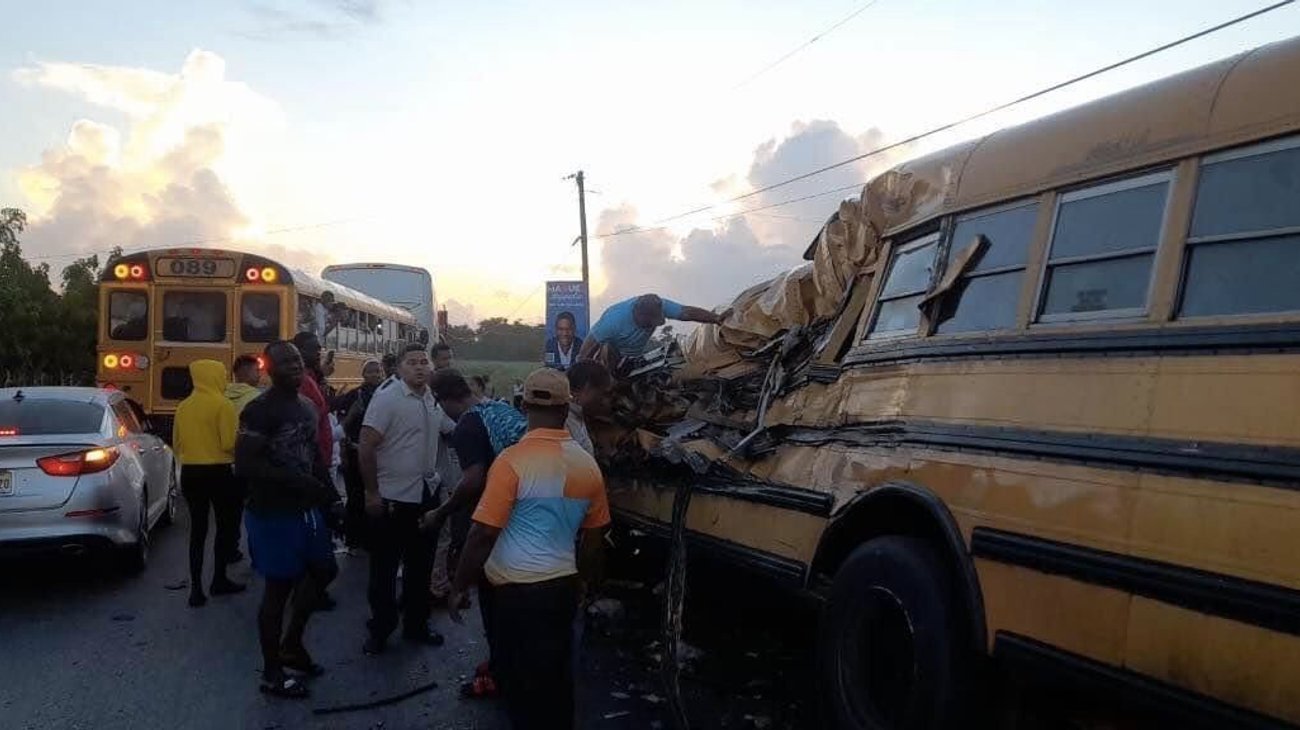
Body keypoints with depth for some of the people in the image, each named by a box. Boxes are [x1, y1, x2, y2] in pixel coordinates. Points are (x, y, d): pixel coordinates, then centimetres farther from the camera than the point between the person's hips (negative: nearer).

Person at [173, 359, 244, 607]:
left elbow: (177, 445, 11)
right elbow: (229, 444, -17)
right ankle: (219, 580, 15)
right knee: (227, 525, 10)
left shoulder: (183, 407, 5)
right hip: (218, 473, -6)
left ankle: (196, 587, 9)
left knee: (198, 529, 11)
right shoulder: (222, 405, -13)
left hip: (189, 473, 6)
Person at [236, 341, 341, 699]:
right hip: (273, 513, -9)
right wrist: (295, 481, -26)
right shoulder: (260, 410, -17)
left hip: (306, 508, 9)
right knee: (279, 587, 1)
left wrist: (330, 497, 13)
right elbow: (245, 464, -23)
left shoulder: (307, 406, 10)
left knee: (324, 571, 17)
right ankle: (271, 673, 16)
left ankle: (292, 645, 33)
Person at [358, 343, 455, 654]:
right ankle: (380, 629, 22)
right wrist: (371, 493, -17)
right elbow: (366, 446, -17)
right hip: (392, 498, -6)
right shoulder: (387, 397, -14)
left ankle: (416, 625, 31)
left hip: (426, 494, 6)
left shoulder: (435, 400, 5)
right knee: (384, 568, 7)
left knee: (421, 564, 17)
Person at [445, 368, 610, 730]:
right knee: (556, 678, 19)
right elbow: (594, 537, 9)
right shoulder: (588, 464, 0)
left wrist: (458, 586, -4)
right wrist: (584, 581, 23)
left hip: (518, 590, -5)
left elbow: (483, 535, -16)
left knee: (521, 681, 9)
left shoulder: (513, 460, -16)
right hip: (563, 585, 5)